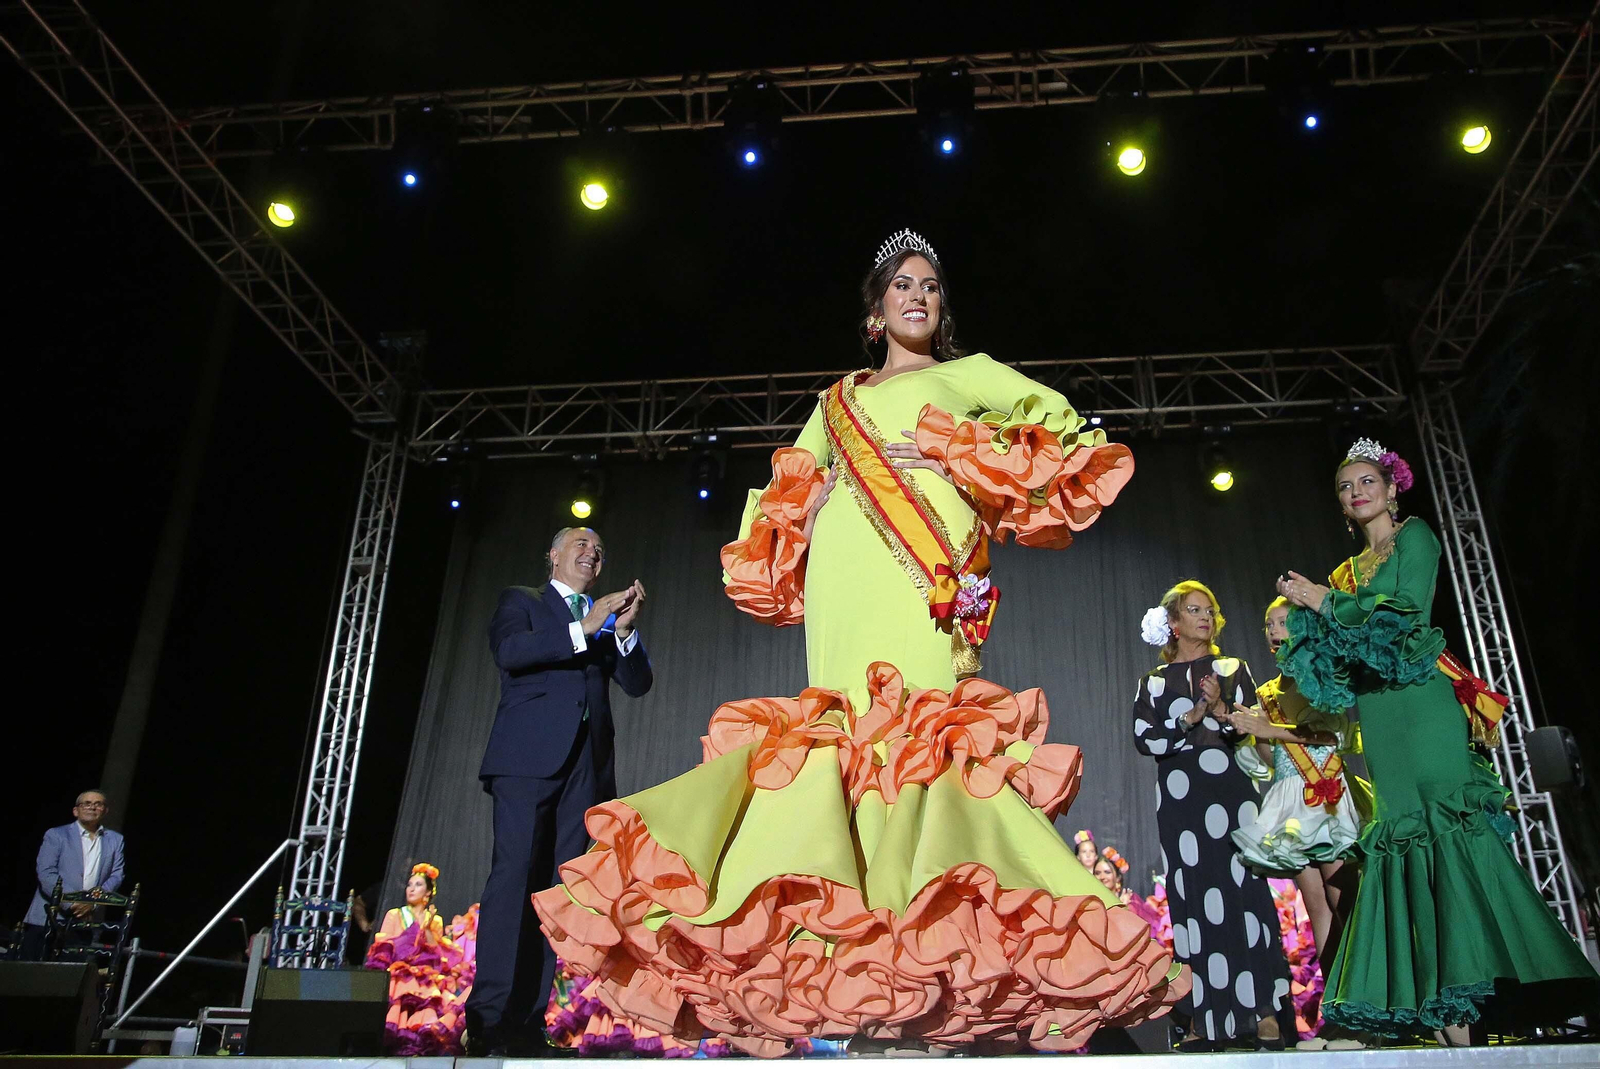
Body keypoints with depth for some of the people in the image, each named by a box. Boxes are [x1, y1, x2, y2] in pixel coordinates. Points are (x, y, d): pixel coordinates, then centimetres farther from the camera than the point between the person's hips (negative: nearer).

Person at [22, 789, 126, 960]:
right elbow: (45, 874, -5)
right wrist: (74, 901, -16)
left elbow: (116, 876, 7)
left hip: (85, 923, 2)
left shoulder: (115, 840, 15)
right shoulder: (56, 835, 6)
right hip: (46, 921, -2)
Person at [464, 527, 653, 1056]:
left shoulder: (607, 619, 24)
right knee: (515, 874, -13)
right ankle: (489, 1015, -13)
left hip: (586, 766, 4)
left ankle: (528, 1019, -2)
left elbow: (638, 684, 13)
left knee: (559, 884, -2)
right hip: (529, 756, -4)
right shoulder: (522, 600, 15)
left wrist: (625, 630, -4)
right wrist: (584, 629, -11)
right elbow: (507, 650, -7)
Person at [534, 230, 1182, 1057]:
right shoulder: (836, 402, 32)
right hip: (843, 576, 3)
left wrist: (958, 458, 2)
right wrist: (803, 505, 7)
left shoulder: (969, 376, 24)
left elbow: (1074, 434, 14)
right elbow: (791, 496, 32)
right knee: (844, 726, -12)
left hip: (923, 576, -3)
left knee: (918, 725, -19)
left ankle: (931, 978, -21)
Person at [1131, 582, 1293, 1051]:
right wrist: (1190, 720, -8)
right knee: (1193, 899, -1)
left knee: (1244, 890, -7)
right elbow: (1144, 738, 3)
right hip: (1179, 798, 0)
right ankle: (1204, 1016, 2)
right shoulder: (1154, 681, 13)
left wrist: (1219, 709, -13)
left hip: (1231, 792, 0)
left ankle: (1264, 1010, -4)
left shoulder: (1234, 670, 14)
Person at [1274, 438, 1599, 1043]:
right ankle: (1448, 1011, -1)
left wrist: (1328, 603, -3)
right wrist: (1309, 606, 0)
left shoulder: (1415, 536, 6)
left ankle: (1465, 997, -14)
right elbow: (1337, 650, 16)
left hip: (1418, 698, -5)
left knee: (1444, 822, -14)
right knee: (1405, 830, -1)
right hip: (1376, 710, 5)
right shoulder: (1349, 572, 22)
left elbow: (1406, 607, -10)